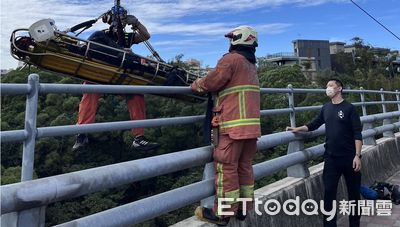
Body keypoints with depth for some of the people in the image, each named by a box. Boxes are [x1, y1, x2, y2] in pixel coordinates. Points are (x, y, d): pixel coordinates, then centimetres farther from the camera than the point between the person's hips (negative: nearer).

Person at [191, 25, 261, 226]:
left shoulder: (231, 59, -7)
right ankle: (244, 208, 23)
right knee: (244, 166, 14)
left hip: (233, 124, -8)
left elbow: (211, 82, -9)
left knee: (226, 168, -2)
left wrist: (195, 85, 12)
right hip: (251, 125, 9)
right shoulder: (251, 65, 21)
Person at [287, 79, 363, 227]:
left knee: (353, 192, 10)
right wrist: (297, 129, 0)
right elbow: (314, 125, 14)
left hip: (349, 157, -3)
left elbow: (357, 134, -8)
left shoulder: (349, 108, -5)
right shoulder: (326, 108, 7)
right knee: (329, 192, 1)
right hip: (331, 157, 3)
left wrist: (357, 155, -14)